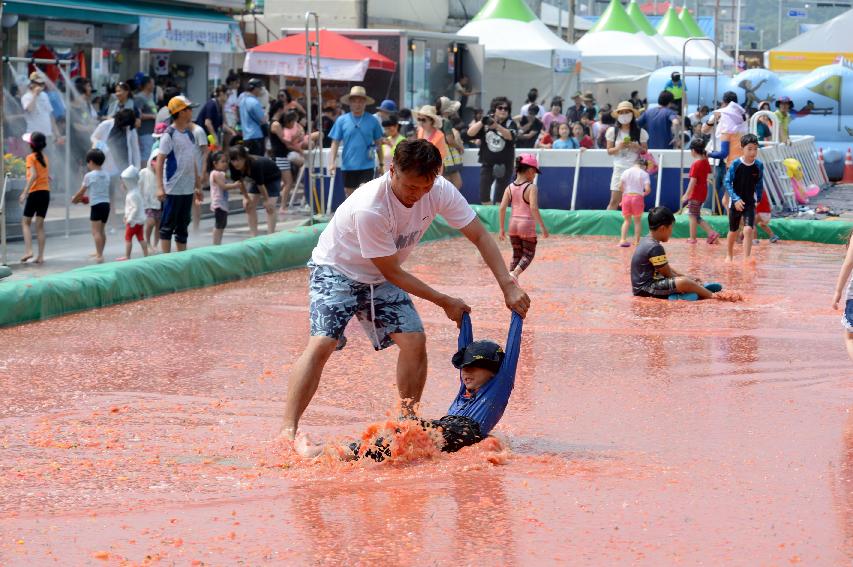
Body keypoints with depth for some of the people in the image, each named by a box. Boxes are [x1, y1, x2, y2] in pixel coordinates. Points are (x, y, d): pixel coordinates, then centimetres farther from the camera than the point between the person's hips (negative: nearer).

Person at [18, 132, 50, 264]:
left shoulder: (31, 157, -6)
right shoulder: (44, 157, 12)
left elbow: (33, 175, -17)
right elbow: (48, 176, 12)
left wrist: (25, 192, -19)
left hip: (35, 192, -5)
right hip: (46, 192, 5)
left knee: (26, 222, 5)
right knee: (40, 225, 7)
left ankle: (28, 250, -10)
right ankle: (40, 256, 3)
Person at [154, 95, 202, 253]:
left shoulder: (190, 134, 12)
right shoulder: (169, 135, -11)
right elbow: (159, 162, -13)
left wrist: (198, 186, 18)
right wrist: (160, 187, -20)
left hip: (188, 189, 7)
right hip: (173, 190, -7)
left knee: (183, 226, 12)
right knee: (168, 226, -2)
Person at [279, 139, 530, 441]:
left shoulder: (440, 191, -20)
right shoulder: (369, 209, -37)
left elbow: (480, 236, -10)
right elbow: (392, 273, -25)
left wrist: (508, 286, -20)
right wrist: (445, 302, -18)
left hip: (381, 280, 6)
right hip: (336, 270, -6)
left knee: (414, 340, -8)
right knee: (322, 343, -23)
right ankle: (288, 430, -26)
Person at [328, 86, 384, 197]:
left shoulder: (372, 121, 2)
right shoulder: (341, 121, 3)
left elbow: (378, 143, 10)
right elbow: (335, 143, 4)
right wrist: (332, 162, -7)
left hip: (367, 165, -2)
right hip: (348, 166, 2)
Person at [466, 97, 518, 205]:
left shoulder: (510, 123, -3)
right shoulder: (485, 122, 2)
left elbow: (510, 136, -24)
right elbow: (470, 133, -9)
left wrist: (497, 126, -41)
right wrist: (482, 122, -24)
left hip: (504, 165, -2)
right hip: (487, 164, 2)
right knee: (484, 194, 0)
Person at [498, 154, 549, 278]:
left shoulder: (509, 188, 2)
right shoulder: (531, 188, -12)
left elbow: (502, 208, -2)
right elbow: (534, 208, -22)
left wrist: (502, 229, 4)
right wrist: (543, 226, -19)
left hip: (513, 224, 5)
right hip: (527, 225, -5)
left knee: (516, 254, 19)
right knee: (528, 254, 7)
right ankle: (514, 274, -15)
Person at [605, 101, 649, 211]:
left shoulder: (640, 132, 2)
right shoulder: (613, 131, 5)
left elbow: (645, 151, 8)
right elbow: (609, 150, 8)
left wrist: (637, 147, -13)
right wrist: (618, 147, -12)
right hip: (619, 168, 0)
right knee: (614, 201, -3)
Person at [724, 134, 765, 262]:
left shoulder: (759, 165, -6)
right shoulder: (735, 164, -14)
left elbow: (759, 184, 7)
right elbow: (727, 182, -11)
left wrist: (758, 200, 8)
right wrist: (735, 199, -20)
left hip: (750, 203, 1)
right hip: (736, 202, -1)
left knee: (748, 229, -16)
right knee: (733, 231, 14)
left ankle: (746, 259, -15)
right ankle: (729, 255, 35)